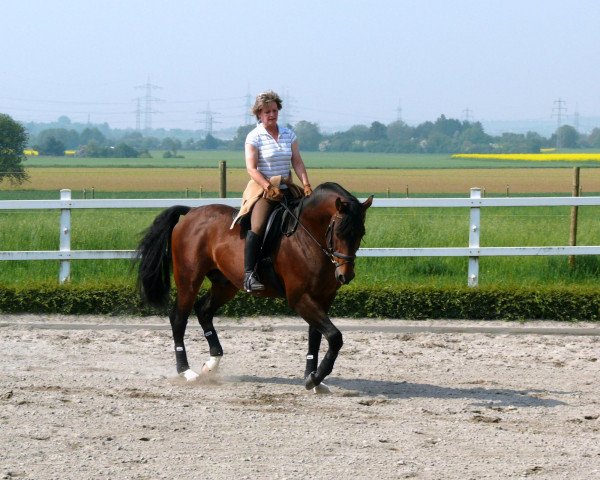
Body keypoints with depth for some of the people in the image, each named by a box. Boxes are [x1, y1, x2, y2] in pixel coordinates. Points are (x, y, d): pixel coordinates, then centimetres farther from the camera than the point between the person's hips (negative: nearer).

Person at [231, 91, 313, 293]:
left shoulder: (288, 135, 11)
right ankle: (249, 274, -28)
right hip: (262, 188, -6)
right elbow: (252, 168, -11)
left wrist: (306, 185, -9)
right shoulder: (254, 137, -4)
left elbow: (297, 163, 6)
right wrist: (269, 188, -21)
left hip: (286, 188, 6)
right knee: (258, 226, -27)